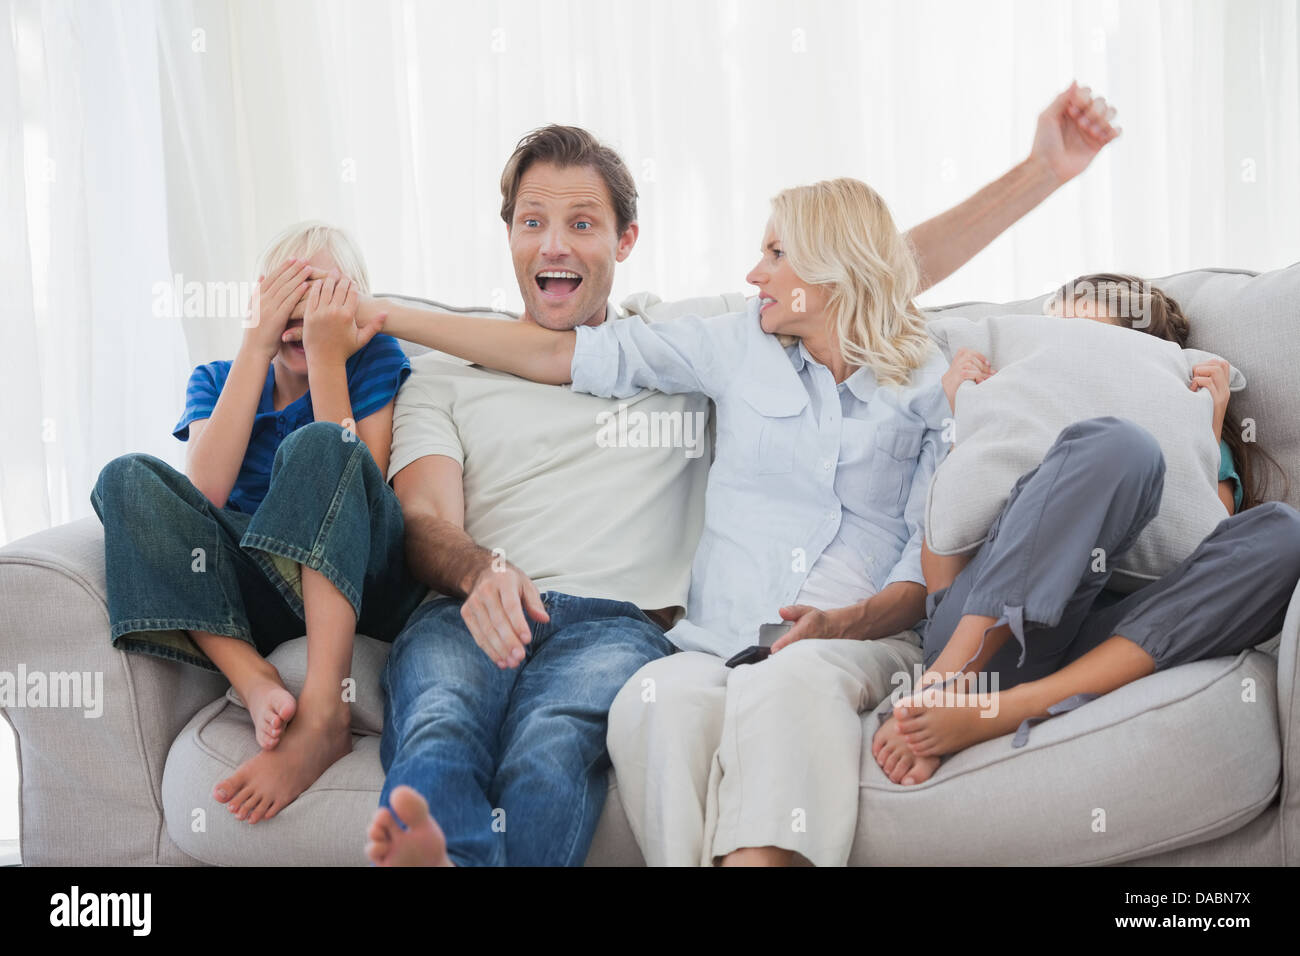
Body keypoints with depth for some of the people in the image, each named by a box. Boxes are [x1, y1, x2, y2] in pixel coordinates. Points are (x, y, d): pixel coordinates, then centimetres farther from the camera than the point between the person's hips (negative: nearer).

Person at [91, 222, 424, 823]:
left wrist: (326, 356, -13)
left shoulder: (374, 358, 7)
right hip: (258, 595, 3)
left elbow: (353, 476, -10)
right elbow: (205, 490, -9)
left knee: (315, 446, -29)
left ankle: (323, 716, -41)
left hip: (365, 587, -2)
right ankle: (257, 684, -36)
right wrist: (257, 345, -10)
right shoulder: (216, 380, 14)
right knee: (127, 477, -16)